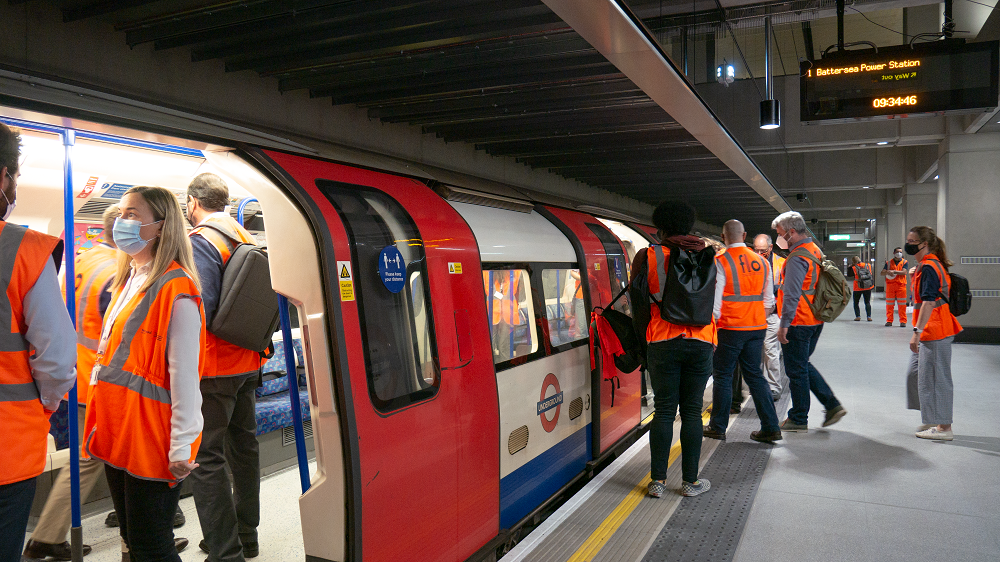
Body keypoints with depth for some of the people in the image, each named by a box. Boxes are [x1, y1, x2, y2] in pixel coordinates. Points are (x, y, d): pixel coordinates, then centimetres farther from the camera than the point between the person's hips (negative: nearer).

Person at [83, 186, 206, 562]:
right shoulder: (128, 281, 13)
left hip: (151, 444, -9)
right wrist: (103, 431, 18)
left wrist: (181, 448, -18)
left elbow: (184, 375, -18)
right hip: (117, 436, 9)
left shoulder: (175, 289, -16)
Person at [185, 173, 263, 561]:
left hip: (212, 368, -9)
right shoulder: (248, 240, 12)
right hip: (248, 362, 9)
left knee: (206, 457, -3)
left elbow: (199, 308, -24)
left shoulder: (200, 242, -14)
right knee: (243, 445, 18)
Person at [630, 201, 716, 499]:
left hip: (663, 342, -1)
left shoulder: (647, 257, -1)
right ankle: (690, 481, 14)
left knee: (663, 410, 6)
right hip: (700, 342, 1)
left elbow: (639, 304, 0)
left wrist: (641, 339, 11)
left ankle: (658, 480, 10)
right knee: (692, 411, 7)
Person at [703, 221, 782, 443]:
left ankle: (718, 427, 15)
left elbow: (714, 300, -12)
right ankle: (770, 427, 11)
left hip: (730, 327, -5)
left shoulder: (720, 262, -10)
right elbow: (769, 300, 12)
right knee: (755, 375, 13)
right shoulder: (762, 262, 7)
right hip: (757, 327, 5)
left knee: (722, 376, 7)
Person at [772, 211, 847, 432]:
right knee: (803, 365, 21)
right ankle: (833, 405, 19)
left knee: (796, 370, 2)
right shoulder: (816, 251, 11)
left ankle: (798, 420, 12)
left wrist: (784, 324, -20)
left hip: (798, 323, -10)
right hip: (815, 321, 10)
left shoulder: (797, 258, -19)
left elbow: (791, 295, -23)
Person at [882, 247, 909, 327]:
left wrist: (894, 271, -12)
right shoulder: (888, 262, 13)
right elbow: (882, 273, 5)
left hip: (901, 285, -2)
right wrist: (887, 272, -15)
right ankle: (889, 321, 7)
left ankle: (903, 321, 2)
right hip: (890, 285, 2)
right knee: (889, 304, 1)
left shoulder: (905, 262, 9)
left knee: (902, 304, -3)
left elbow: (904, 272, -9)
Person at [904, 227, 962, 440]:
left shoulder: (929, 268, -17)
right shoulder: (929, 265, 14)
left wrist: (917, 331, -27)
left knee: (935, 378, -4)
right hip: (931, 332, 11)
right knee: (916, 373, 17)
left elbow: (929, 302, -25)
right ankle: (933, 419, 26)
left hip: (934, 332, -11)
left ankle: (944, 428, 4)